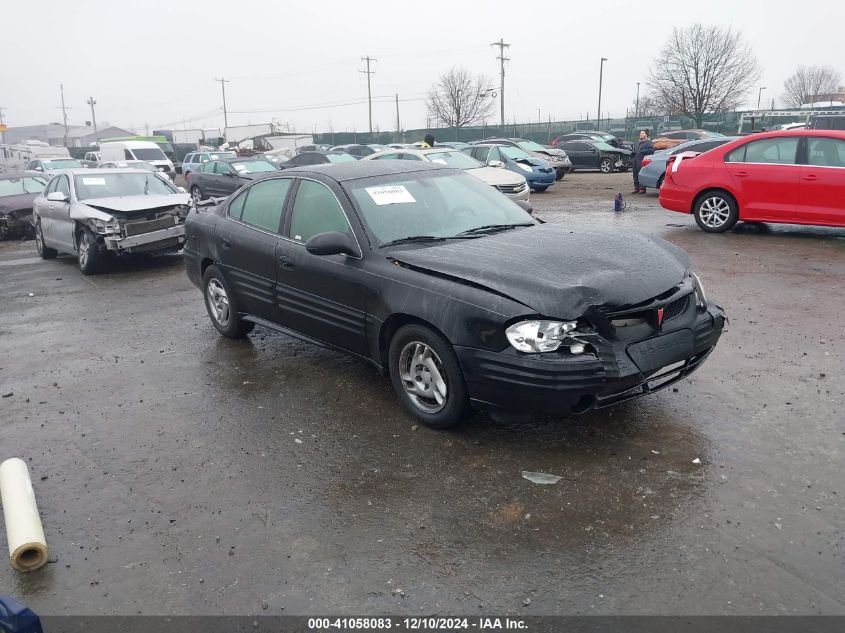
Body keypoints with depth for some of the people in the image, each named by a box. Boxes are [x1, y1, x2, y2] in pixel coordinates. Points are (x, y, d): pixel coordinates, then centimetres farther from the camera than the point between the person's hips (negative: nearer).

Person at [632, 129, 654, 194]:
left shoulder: (648, 142, -2)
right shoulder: (638, 142, 24)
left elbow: (651, 150, -14)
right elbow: (634, 149, 36)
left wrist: (642, 151, -16)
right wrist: (633, 152, 13)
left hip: (642, 161, -8)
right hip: (636, 160, 8)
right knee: (635, 174, 8)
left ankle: (642, 188, -7)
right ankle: (636, 188, 15)